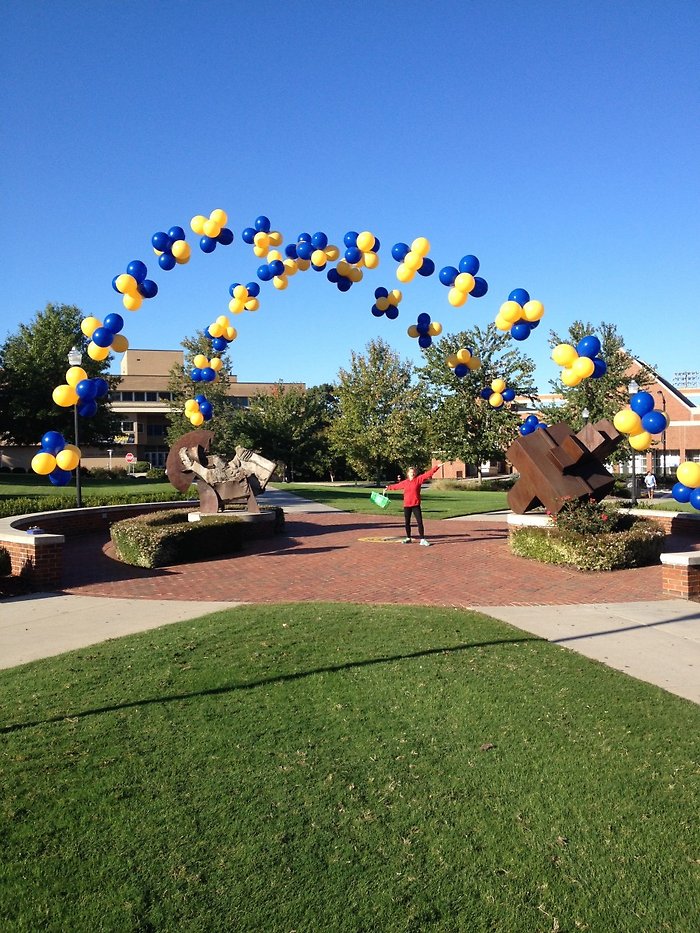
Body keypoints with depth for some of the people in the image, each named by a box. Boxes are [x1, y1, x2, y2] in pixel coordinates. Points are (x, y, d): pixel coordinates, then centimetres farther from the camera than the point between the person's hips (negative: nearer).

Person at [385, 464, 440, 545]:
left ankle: (423, 539, -7)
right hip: (406, 506, 3)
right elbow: (396, 485, 24)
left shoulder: (418, 479, 0)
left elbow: (428, 474, -6)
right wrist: (388, 488, 38)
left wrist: (437, 467, -13)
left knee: (419, 522, -7)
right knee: (407, 522, 10)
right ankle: (408, 538, 24)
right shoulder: (404, 482, 8)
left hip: (416, 505, -3)